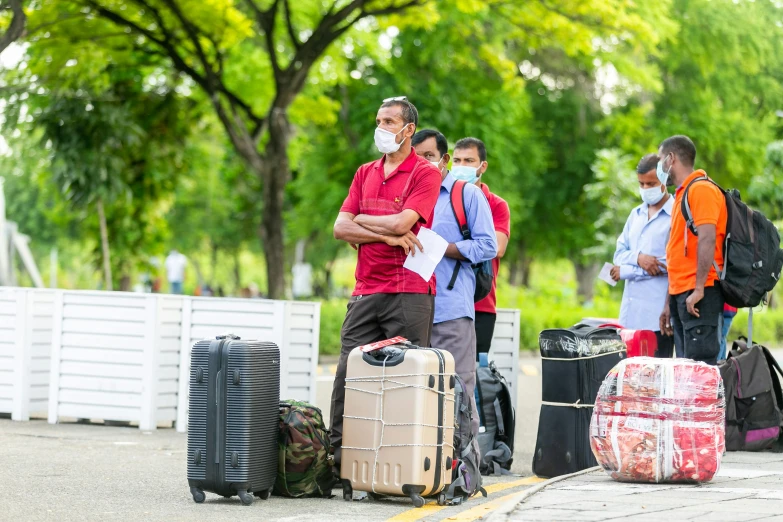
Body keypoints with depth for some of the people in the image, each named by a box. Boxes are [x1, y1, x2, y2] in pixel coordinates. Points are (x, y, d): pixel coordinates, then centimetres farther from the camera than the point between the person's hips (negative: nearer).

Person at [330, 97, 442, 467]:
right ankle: (337, 460, 3)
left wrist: (360, 221, 2)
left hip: (408, 291, -5)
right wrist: (387, 237, -7)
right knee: (347, 373, 0)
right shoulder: (365, 173, 18)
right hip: (365, 291, 5)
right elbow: (340, 228, 8)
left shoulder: (426, 174, 0)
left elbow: (401, 222, -14)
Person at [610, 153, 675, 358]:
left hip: (658, 312, -6)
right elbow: (620, 253, 14)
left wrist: (626, 272, -6)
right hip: (631, 311, 6)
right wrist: (638, 258, -10)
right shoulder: (636, 214, 19)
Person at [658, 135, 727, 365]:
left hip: (698, 296, -10)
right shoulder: (682, 194, 21)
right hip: (681, 295, 10)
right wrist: (669, 303, 21)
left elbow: (707, 239, -19)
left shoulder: (701, 190, -8)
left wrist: (698, 290, -23)